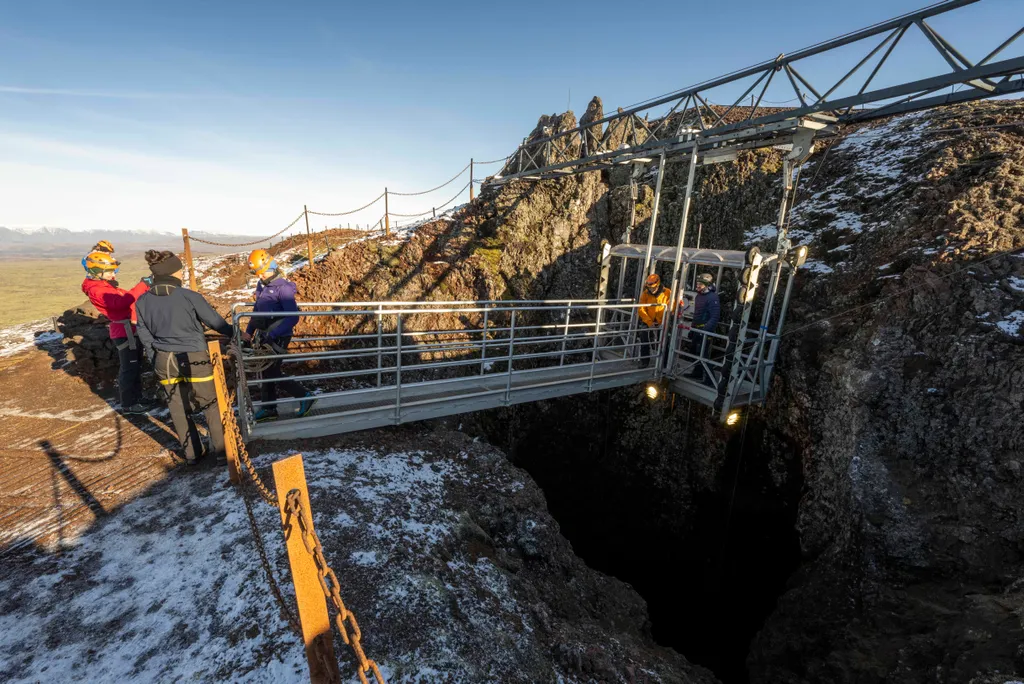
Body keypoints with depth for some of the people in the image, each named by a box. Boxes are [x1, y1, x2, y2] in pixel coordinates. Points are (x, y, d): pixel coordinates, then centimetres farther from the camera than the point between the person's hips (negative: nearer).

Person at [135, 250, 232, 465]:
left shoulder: (142, 302, -1)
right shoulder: (189, 296, -16)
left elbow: (145, 337, 6)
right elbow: (215, 321, -7)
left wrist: (157, 362, 17)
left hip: (164, 361, 5)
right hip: (193, 359, -4)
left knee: (178, 409, 17)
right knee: (211, 404, 11)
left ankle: (191, 453, 27)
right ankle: (220, 448, 17)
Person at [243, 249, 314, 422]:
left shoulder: (283, 287, -18)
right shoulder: (261, 285, 8)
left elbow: (293, 317, -24)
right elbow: (257, 310, 19)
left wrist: (273, 334, -27)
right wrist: (249, 331, 14)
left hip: (278, 337, -8)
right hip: (265, 336, 8)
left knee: (273, 373, -3)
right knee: (266, 371, 14)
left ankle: (304, 396, 9)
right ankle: (269, 408, 26)